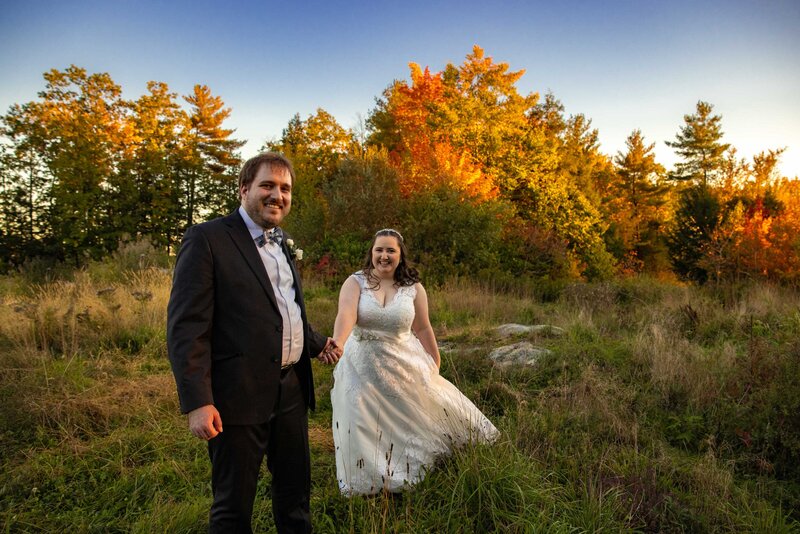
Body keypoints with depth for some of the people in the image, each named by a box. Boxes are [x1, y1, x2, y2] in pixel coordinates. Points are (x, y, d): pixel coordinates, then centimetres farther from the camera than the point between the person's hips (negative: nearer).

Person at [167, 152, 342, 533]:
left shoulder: (283, 245, 13)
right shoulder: (207, 239, -10)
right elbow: (186, 327, -15)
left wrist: (316, 344, 5)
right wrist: (197, 402, -20)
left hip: (291, 390, 7)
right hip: (239, 396, -7)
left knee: (296, 491, 21)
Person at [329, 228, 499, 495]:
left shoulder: (413, 287, -3)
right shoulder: (355, 282, -9)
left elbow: (423, 328, 3)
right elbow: (345, 316, -26)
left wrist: (435, 365, 6)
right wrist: (337, 345, -45)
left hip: (404, 364, 1)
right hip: (363, 366, -1)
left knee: (428, 408, 10)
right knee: (364, 427, 6)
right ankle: (369, 482, 29)